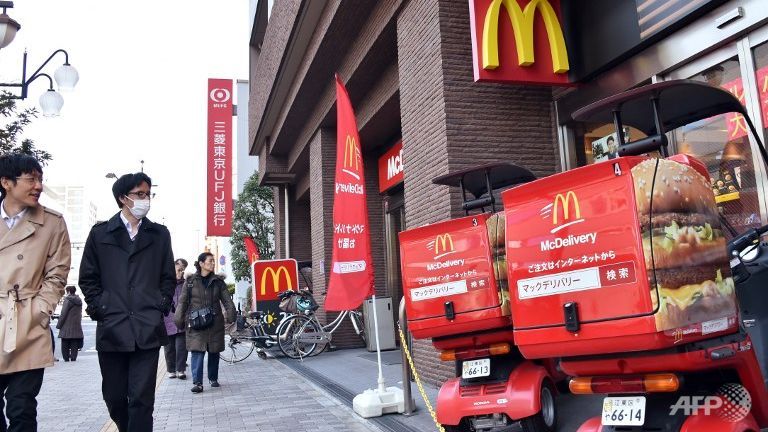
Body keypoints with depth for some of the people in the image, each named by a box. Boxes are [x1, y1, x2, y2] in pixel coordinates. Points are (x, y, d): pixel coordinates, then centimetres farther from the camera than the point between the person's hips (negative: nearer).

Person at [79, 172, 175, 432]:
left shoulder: (159, 234, 11)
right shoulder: (100, 233, 9)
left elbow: (168, 278, 14)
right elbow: (88, 278, 9)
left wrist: (162, 307, 2)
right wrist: (99, 309, -1)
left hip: (148, 330, 0)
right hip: (111, 328, 1)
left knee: (142, 399, -4)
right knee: (115, 398, 10)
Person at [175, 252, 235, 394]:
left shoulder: (218, 282, 8)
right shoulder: (190, 281, 3)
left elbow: (227, 301, 4)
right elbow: (182, 302, 2)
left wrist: (231, 317, -10)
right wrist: (179, 321, -5)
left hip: (215, 323, 2)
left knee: (214, 352, 9)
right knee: (197, 352, -10)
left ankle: (213, 378, 24)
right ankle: (197, 383, -9)